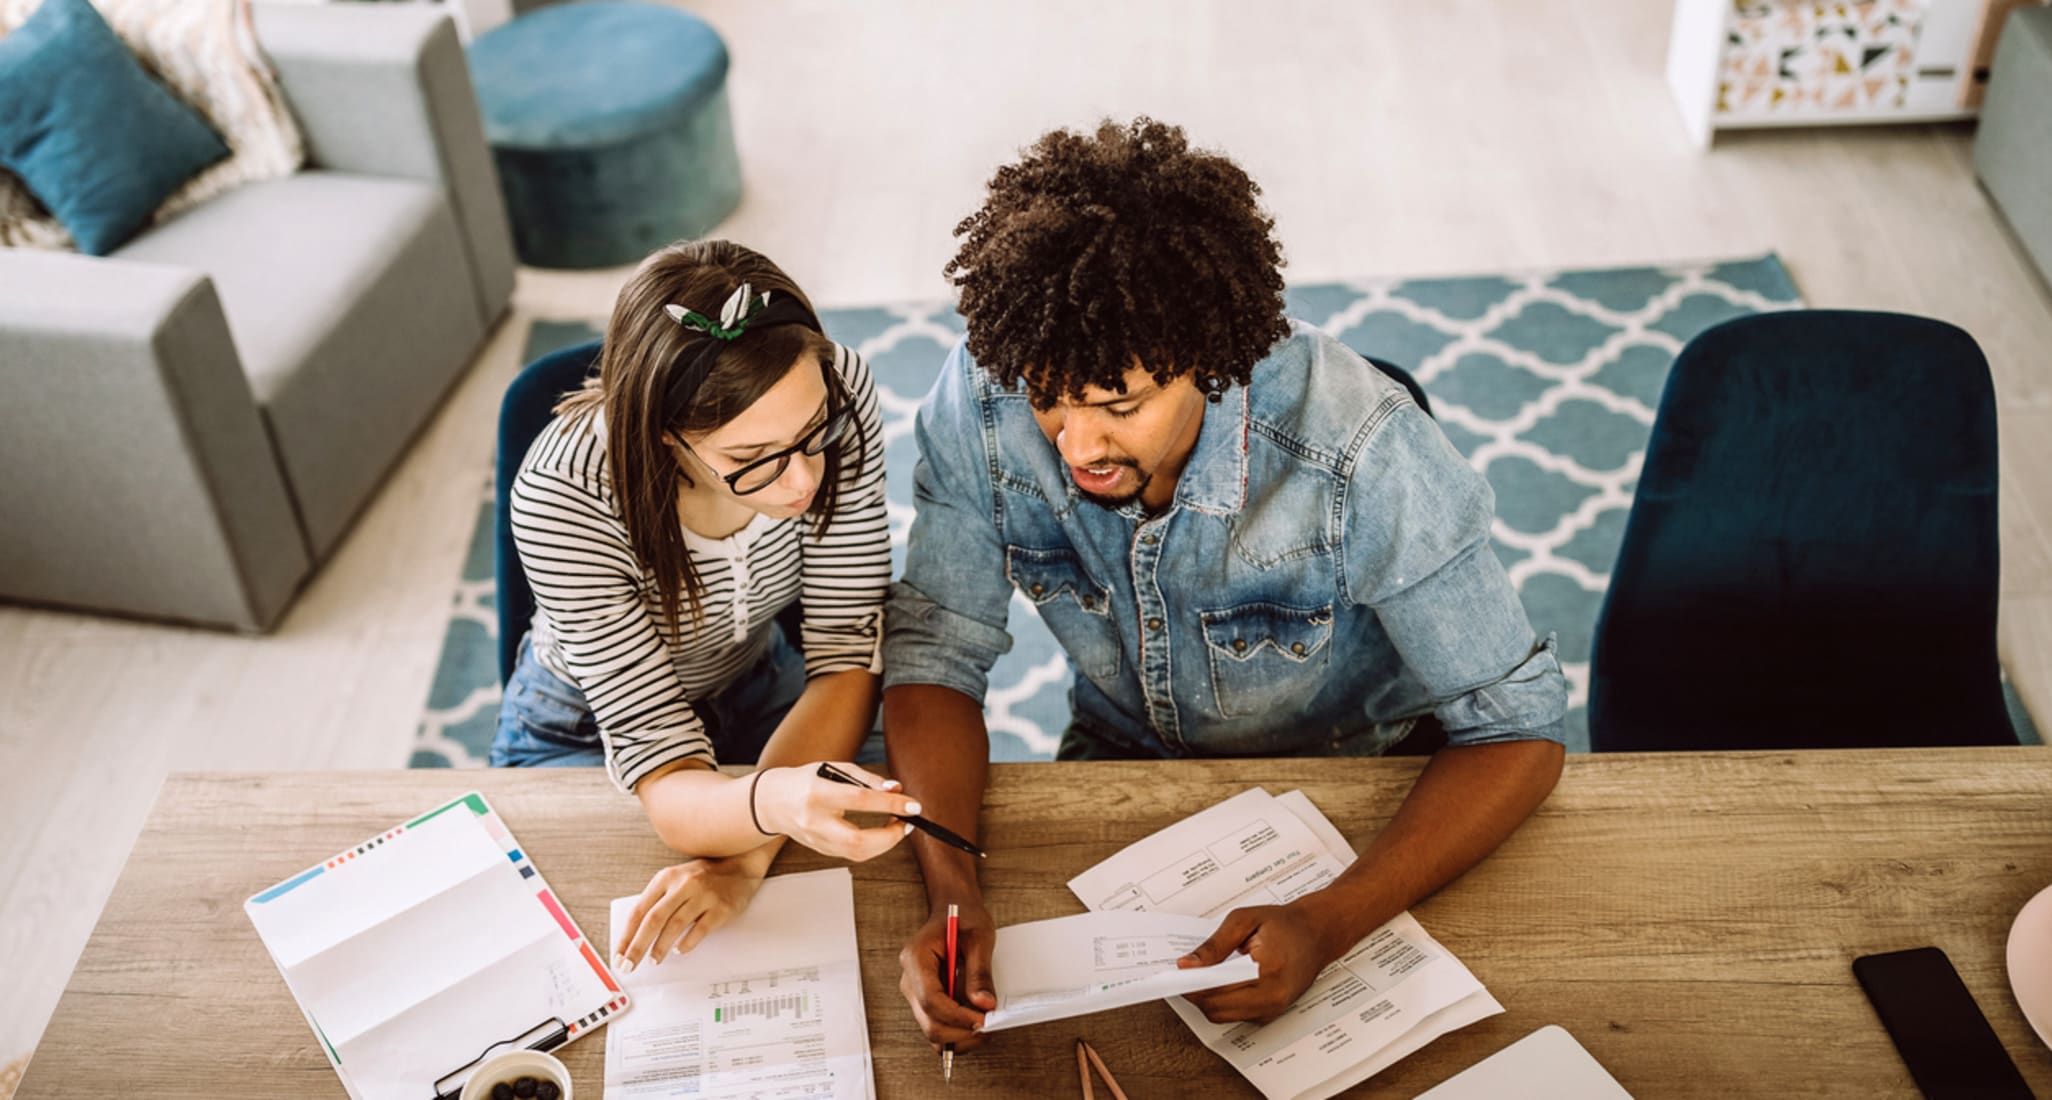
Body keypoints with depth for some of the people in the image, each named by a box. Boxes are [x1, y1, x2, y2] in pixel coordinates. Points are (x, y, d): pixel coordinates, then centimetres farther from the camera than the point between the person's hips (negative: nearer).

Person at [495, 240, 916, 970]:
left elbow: (847, 655, -23)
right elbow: (659, 765, -36)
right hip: (588, 733, -2)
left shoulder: (837, 394, -29)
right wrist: (772, 804, -60)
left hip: (757, 688, 2)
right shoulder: (563, 497, -36)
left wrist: (746, 856, -35)